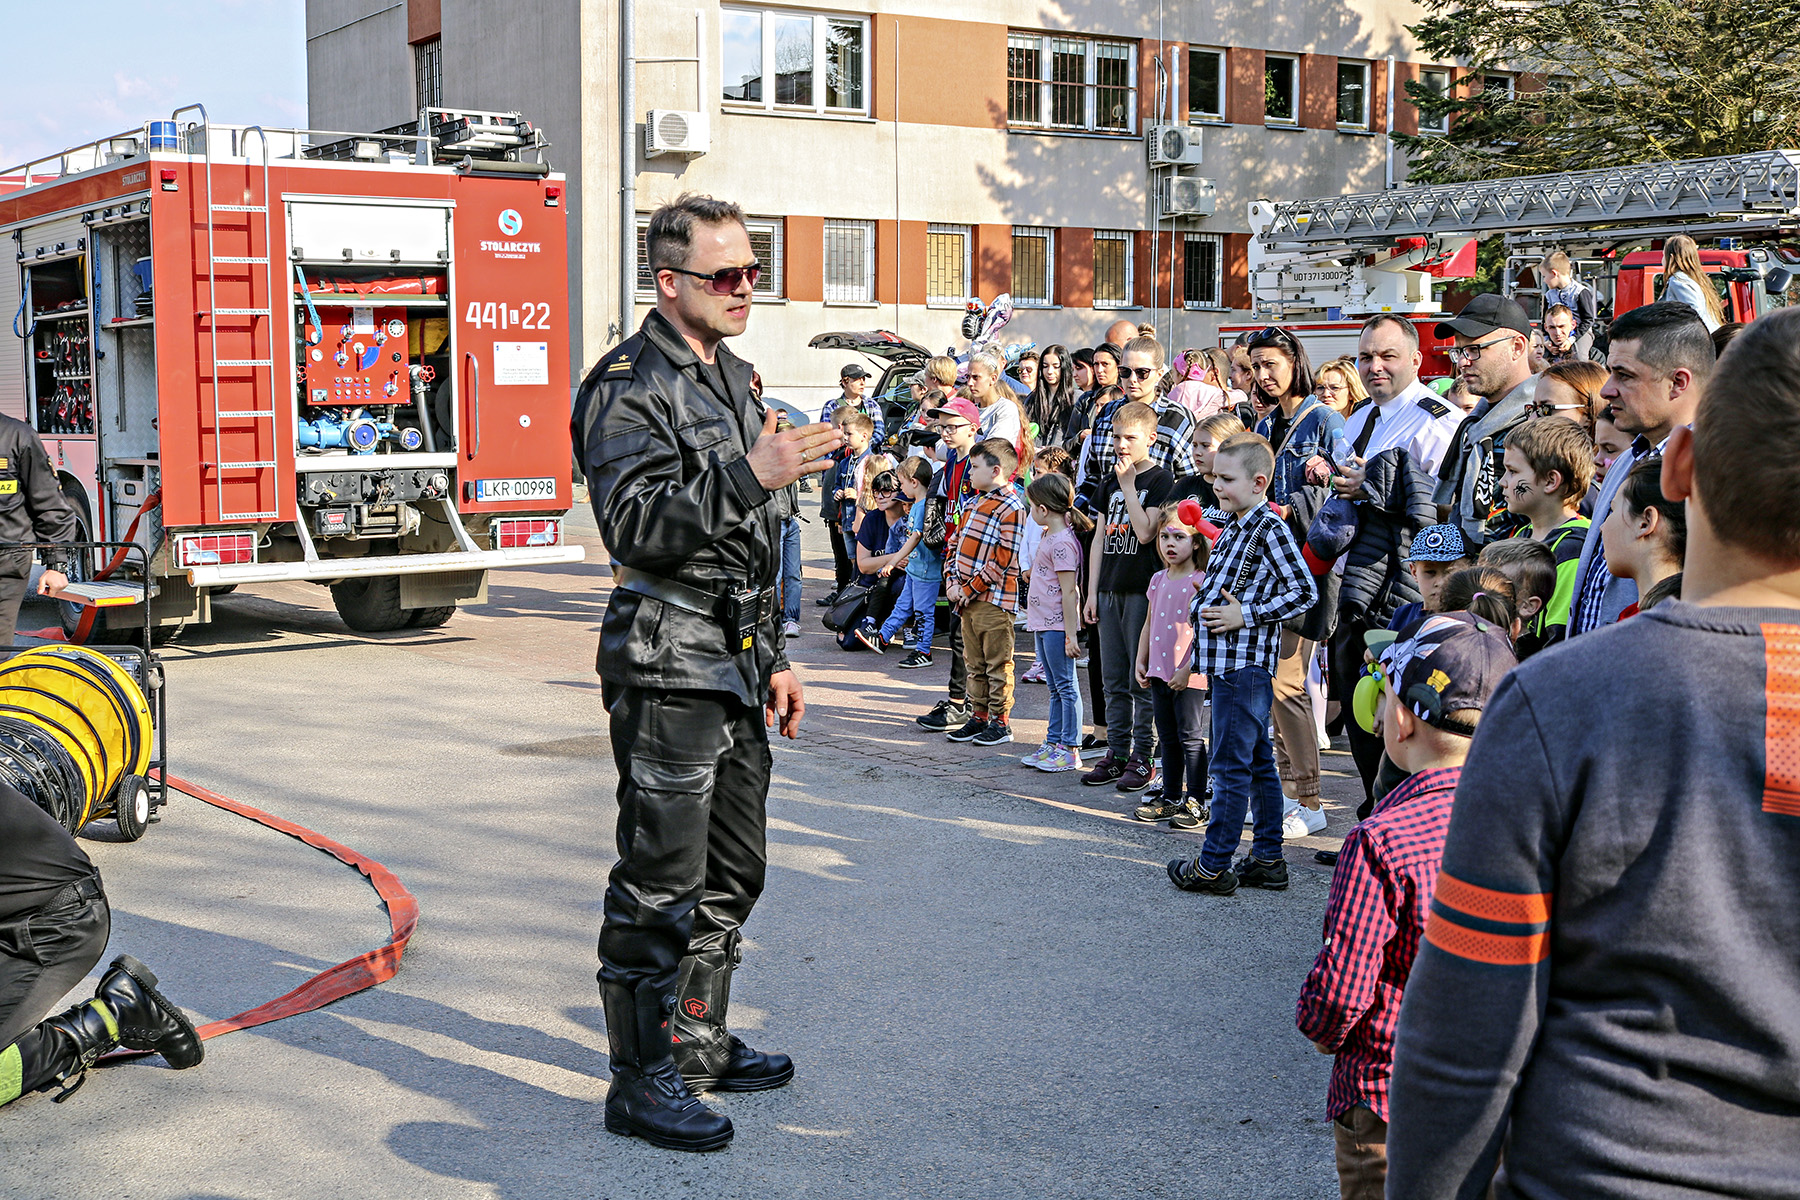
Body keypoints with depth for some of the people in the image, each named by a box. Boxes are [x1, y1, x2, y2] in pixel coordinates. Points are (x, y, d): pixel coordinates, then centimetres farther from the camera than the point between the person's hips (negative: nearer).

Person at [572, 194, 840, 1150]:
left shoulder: (730, 378, 17)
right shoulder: (629, 385, -11)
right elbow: (637, 526, -24)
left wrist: (773, 657, 21)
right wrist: (751, 475, -31)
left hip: (735, 663, 9)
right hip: (666, 666, -9)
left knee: (732, 870, 15)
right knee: (662, 882, -4)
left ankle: (699, 1040, 29)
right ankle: (641, 1082, 6)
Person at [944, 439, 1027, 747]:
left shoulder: (1011, 508, -14)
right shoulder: (978, 502, 15)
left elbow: (1003, 562, -18)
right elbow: (959, 545, 18)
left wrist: (970, 589, -15)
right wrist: (952, 582, 4)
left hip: (994, 600, -9)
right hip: (967, 599, 9)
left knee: (998, 665, 1)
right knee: (975, 664, 15)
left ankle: (1000, 723, 8)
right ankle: (978, 718, 24)